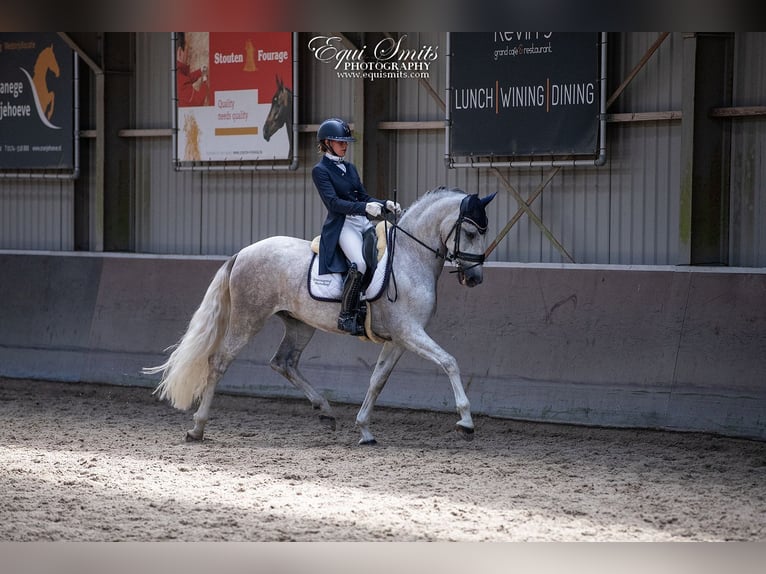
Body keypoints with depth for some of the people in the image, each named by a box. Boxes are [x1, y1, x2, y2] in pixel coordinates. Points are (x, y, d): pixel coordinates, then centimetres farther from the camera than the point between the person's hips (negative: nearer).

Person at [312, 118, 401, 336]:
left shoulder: (350, 168, 21)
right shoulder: (320, 170, -1)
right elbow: (333, 203, -13)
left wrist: (385, 204, 2)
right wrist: (365, 207, -24)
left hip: (363, 223, 8)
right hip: (341, 225, -8)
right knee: (359, 263, -31)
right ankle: (346, 316, -24)